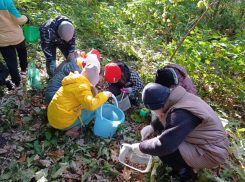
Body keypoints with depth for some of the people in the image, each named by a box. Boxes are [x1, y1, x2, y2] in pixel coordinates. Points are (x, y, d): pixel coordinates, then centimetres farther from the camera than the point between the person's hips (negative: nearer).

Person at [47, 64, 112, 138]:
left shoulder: (76, 81, 9)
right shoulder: (81, 87, -19)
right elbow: (91, 105, -35)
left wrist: (92, 88, 8)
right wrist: (104, 95, -23)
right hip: (63, 123, -9)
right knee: (95, 109, -3)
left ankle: (73, 127, 7)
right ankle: (73, 129, -9)